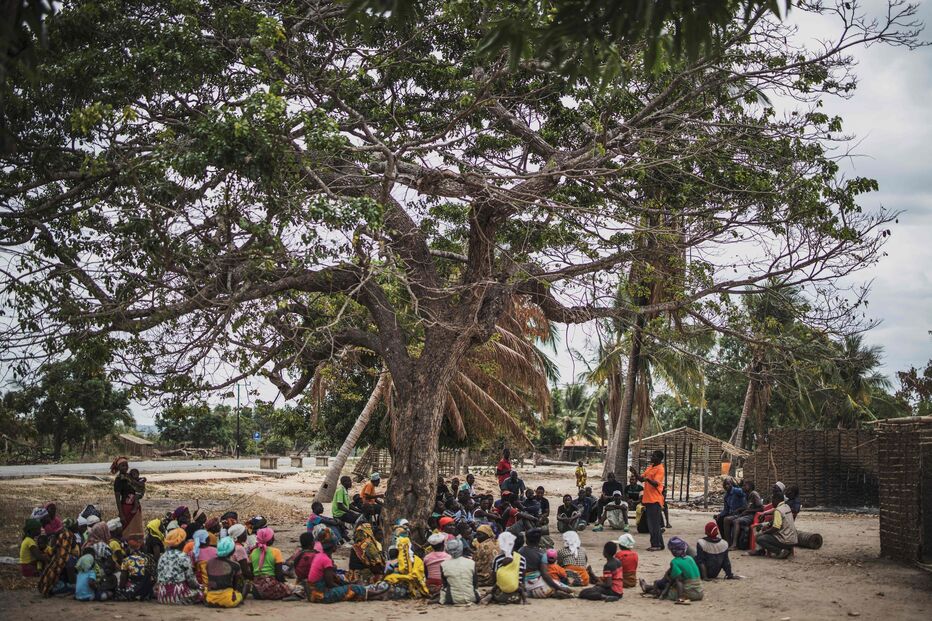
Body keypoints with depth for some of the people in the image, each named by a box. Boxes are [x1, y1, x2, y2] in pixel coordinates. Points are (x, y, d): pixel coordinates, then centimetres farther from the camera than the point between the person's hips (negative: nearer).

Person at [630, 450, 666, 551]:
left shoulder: (660, 469, -10)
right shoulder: (649, 468, 16)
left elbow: (656, 484, -20)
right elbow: (641, 478, 17)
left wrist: (648, 479, -39)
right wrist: (635, 473, -1)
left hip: (655, 500, -9)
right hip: (648, 499, 9)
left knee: (654, 523, -8)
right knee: (651, 523, 11)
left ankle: (657, 544, -3)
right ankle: (657, 544, 17)